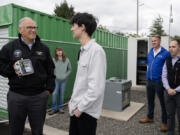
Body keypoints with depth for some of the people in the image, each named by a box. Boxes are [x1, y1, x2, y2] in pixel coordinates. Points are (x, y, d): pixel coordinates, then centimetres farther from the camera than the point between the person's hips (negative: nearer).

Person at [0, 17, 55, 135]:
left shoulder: (44, 48, 8)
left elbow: (50, 70, 10)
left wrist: (49, 89, 4)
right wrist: (12, 68, -13)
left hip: (39, 96, 1)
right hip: (16, 96, -1)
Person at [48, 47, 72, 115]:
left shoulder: (66, 60, 0)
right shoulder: (53, 60, -6)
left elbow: (70, 69, 8)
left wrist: (65, 75, -1)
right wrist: (54, 75, -7)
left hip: (63, 80, 2)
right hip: (56, 80, -2)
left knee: (62, 94, 9)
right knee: (54, 94, -5)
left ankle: (60, 107, 24)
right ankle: (54, 108, 12)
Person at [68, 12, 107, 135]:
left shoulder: (96, 50, -19)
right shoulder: (83, 50, 9)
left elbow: (96, 87, -24)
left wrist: (81, 107, -17)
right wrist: (74, 100, 13)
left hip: (87, 111, -8)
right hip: (77, 108, 8)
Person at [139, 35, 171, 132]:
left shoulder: (165, 53, -10)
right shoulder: (150, 53, 9)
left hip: (159, 82, -6)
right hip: (149, 81, 6)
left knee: (163, 102, 6)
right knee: (150, 101, 18)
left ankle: (164, 123, 20)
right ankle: (150, 117, 36)